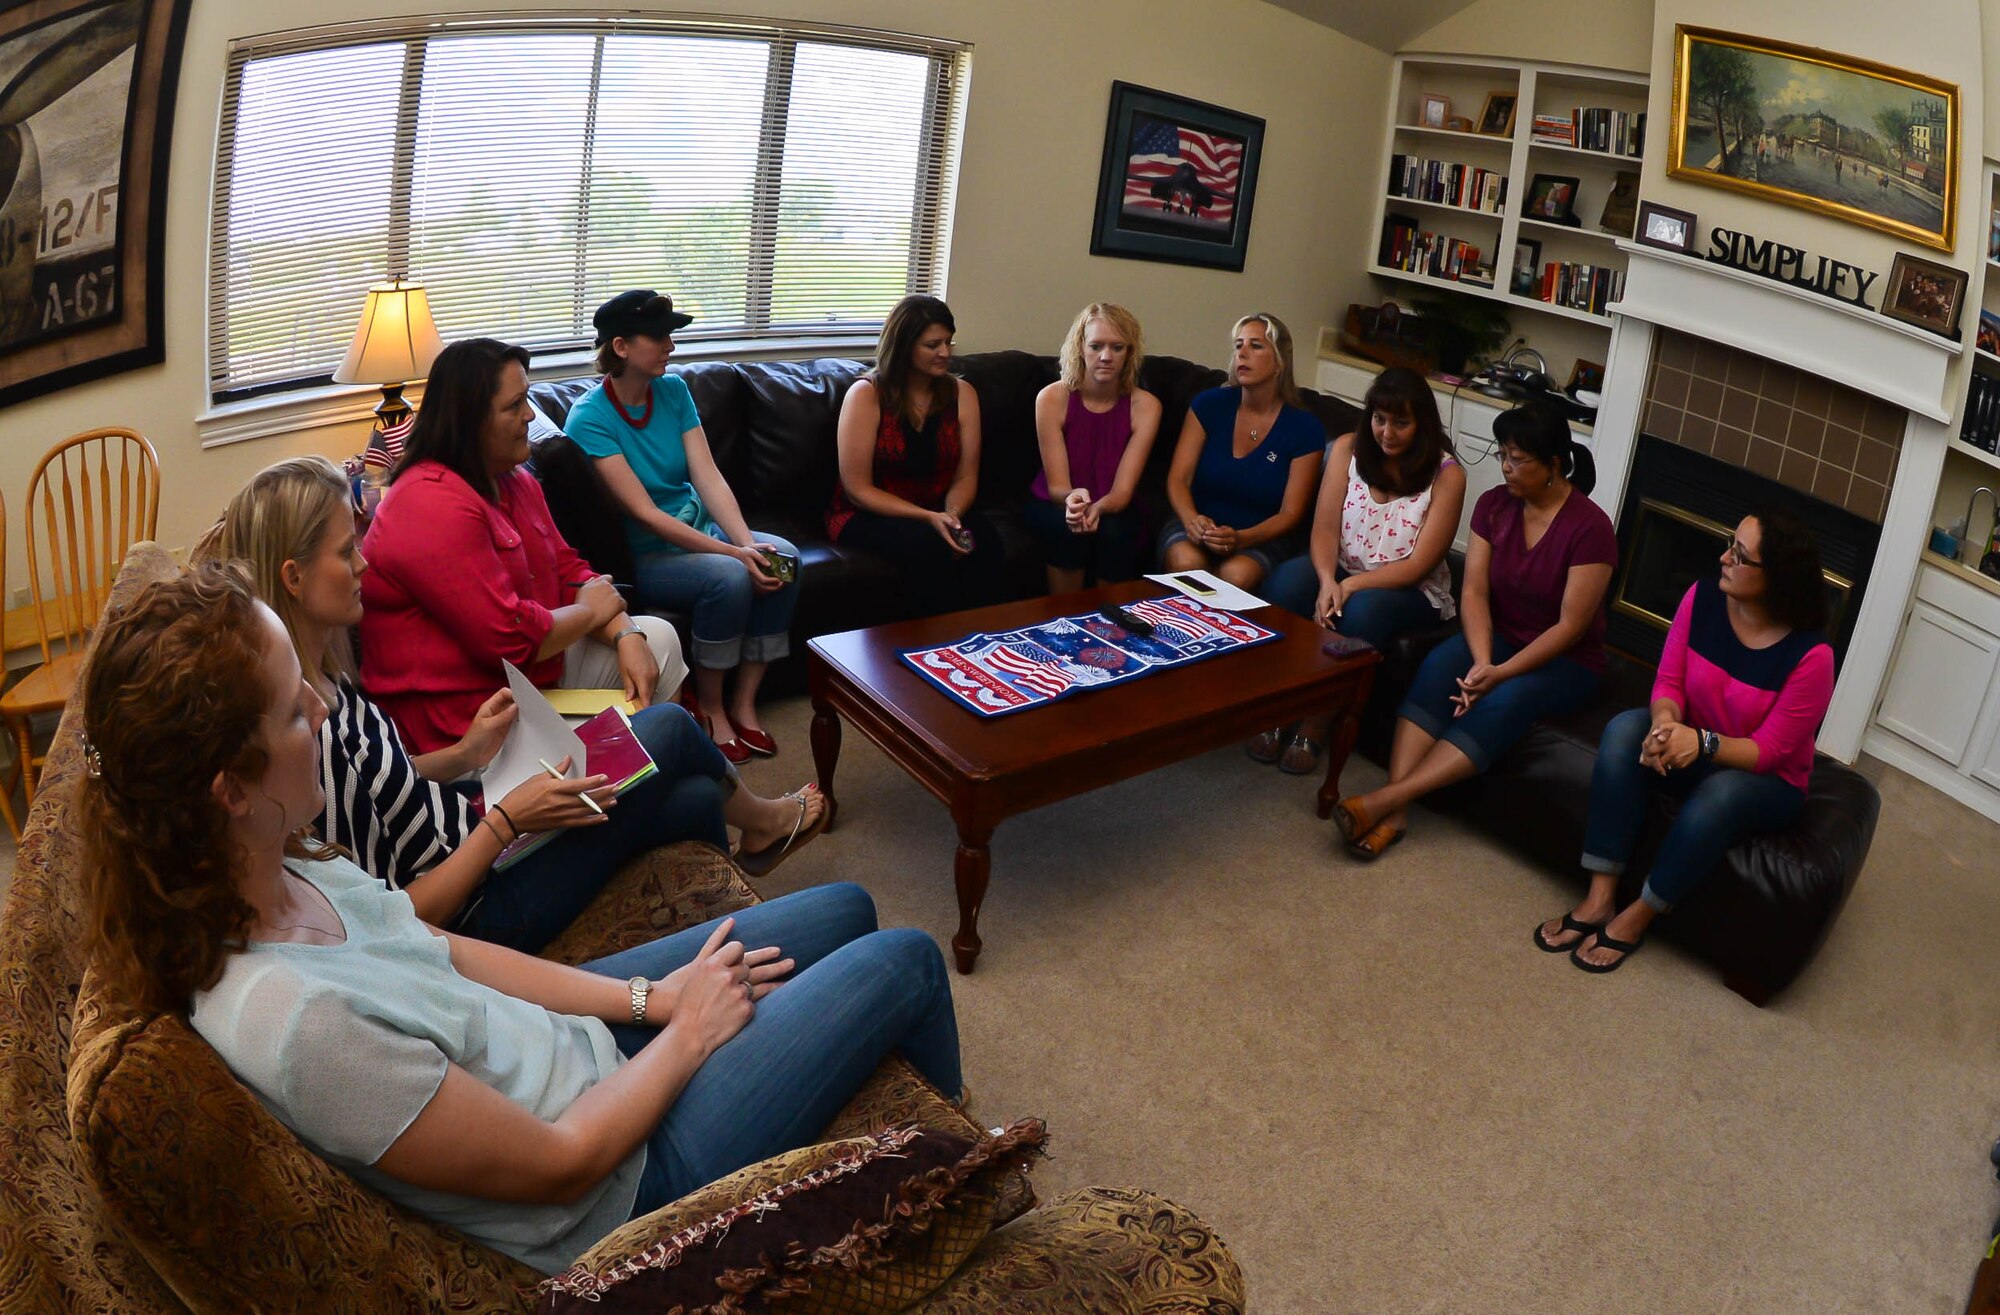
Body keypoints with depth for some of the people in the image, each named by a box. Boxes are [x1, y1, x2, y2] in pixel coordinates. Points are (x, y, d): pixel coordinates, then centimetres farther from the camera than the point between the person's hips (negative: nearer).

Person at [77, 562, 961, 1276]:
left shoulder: (269, 868, -14)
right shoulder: (295, 1021, -39)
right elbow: (563, 1165, -26)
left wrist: (644, 997, -1)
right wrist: (688, 1031, -11)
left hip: (569, 1042, 8)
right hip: (620, 1177, -7)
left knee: (846, 910, 16)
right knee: (907, 964, 2)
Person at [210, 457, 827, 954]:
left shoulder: (321, 675, -5)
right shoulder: (306, 737, -33)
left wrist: (464, 755, 0)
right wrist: (507, 820, -24)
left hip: (466, 827, 9)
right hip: (477, 907, -9)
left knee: (697, 796, 13)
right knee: (670, 727, 0)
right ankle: (761, 819, 36)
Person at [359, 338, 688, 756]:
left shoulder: (515, 481, 9)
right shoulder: (435, 506, -24)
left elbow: (568, 571, 8)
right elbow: (512, 638, -27)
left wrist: (625, 635, -10)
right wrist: (591, 611, -9)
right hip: (464, 715, -10)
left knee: (657, 638, 9)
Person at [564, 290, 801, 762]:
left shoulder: (673, 391, 1)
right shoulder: (590, 419, -17)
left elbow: (708, 476, -5)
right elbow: (644, 513, -22)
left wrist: (747, 542, -22)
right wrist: (733, 552, -28)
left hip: (698, 528, 6)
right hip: (640, 554, -6)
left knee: (783, 557, -19)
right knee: (728, 577, -32)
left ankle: (743, 704, -10)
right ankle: (710, 709, -10)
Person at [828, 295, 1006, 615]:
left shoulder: (962, 394, 5)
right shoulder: (866, 395, -9)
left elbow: (966, 477, 4)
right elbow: (857, 489, -11)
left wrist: (951, 514, -20)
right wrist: (928, 518, -22)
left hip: (938, 513, 4)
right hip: (868, 517, -3)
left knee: (984, 540, -30)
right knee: (925, 543, -36)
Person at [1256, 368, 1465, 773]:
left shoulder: (1447, 475, -11)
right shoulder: (1348, 449, -2)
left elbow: (1417, 566, -15)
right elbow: (1324, 530, -7)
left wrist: (1350, 586, -26)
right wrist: (1327, 581, -27)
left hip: (1409, 589, -3)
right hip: (1340, 572, 3)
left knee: (1362, 610, -36)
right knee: (1286, 583, -29)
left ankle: (1317, 719, -18)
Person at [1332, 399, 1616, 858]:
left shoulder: (1590, 527, -17)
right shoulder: (1494, 504, -1)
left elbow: (1570, 626, -18)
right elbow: (1474, 591, -7)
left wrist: (1500, 674, -27)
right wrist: (1481, 662, -23)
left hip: (1566, 661, -4)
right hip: (1498, 638, 4)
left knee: (1505, 702, -35)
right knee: (1438, 664, -28)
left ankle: (1385, 799, -42)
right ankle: (1396, 811, -40)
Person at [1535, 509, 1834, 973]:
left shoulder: (1810, 656, -24)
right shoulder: (1703, 598, -13)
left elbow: (1768, 751, -21)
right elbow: (1668, 681, -7)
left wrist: (1702, 742, -40)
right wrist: (1666, 723, -31)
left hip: (1764, 782, -4)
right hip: (1692, 747, 4)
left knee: (1719, 794, -38)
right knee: (1625, 728, -26)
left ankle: (1636, 918, -18)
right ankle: (1599, 899, -28)